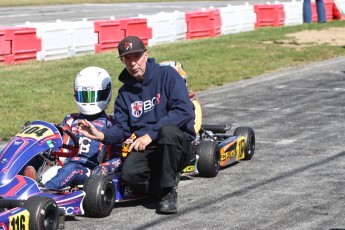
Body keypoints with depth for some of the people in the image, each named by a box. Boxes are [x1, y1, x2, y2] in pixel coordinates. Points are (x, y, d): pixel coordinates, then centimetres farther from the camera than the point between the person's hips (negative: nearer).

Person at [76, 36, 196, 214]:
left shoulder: (167, 75, -3)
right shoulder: (125, 92, 14)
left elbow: (184, 111, -16)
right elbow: (121, 128, 9)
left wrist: (150, 134, -21)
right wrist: (102, 135, -15)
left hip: (178, 142, -3)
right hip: (145, 149, 3)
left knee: (167, 130, -38)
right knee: (129, 172, -30)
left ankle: (168, 191, -20)